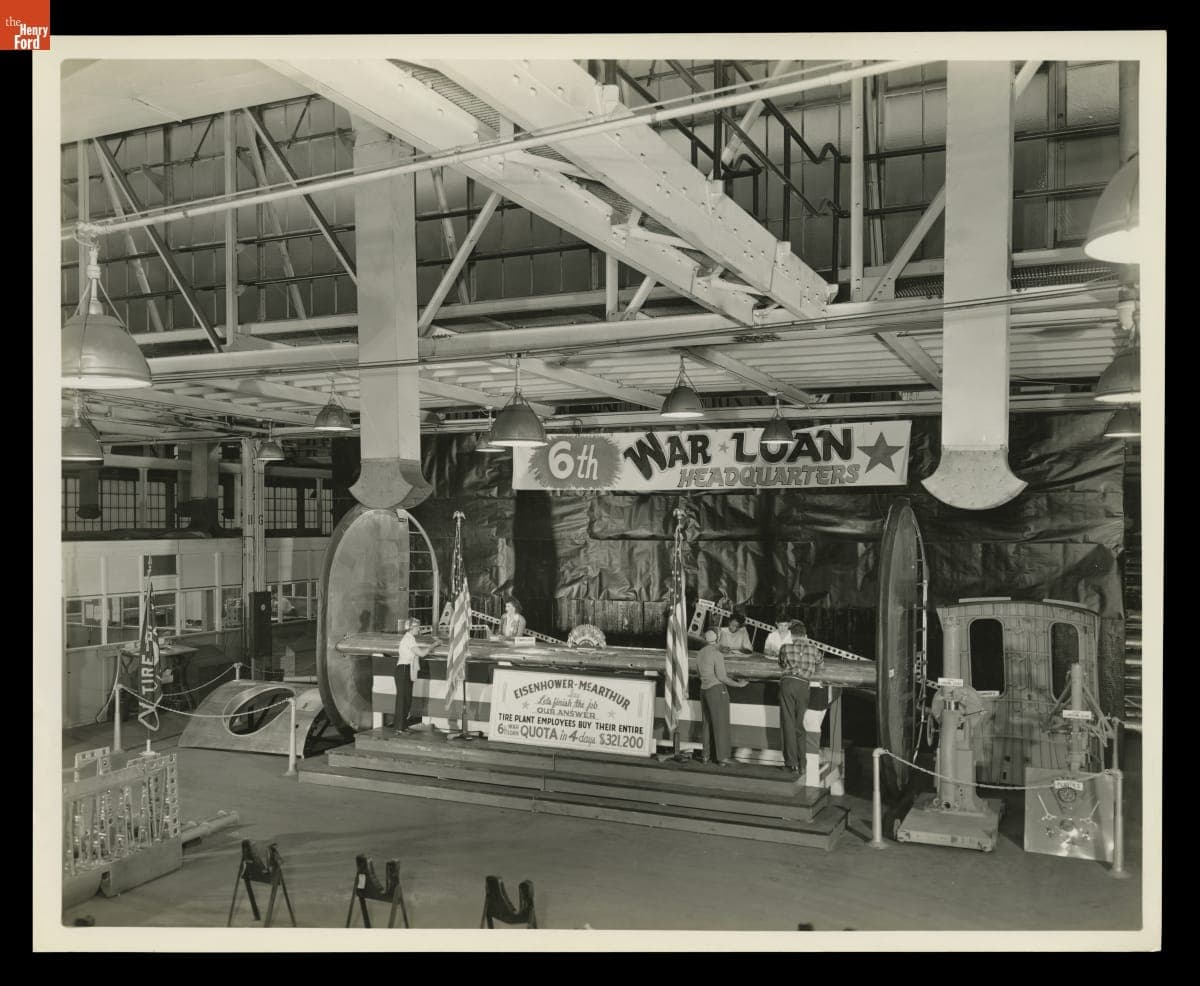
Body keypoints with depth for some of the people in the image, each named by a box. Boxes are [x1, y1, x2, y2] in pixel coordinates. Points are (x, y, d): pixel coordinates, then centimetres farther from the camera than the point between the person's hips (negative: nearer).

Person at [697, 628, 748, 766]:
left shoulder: (700, 654, 10)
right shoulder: (716, 653, -12)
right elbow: (721, 677, -15)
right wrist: (738, 684, -4)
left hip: (704, 690, 7)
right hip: (717, 690, -7)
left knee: (708, 723, 14)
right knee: (721, 723, -3)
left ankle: (708, 754, 17)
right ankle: (722, 757, -3)